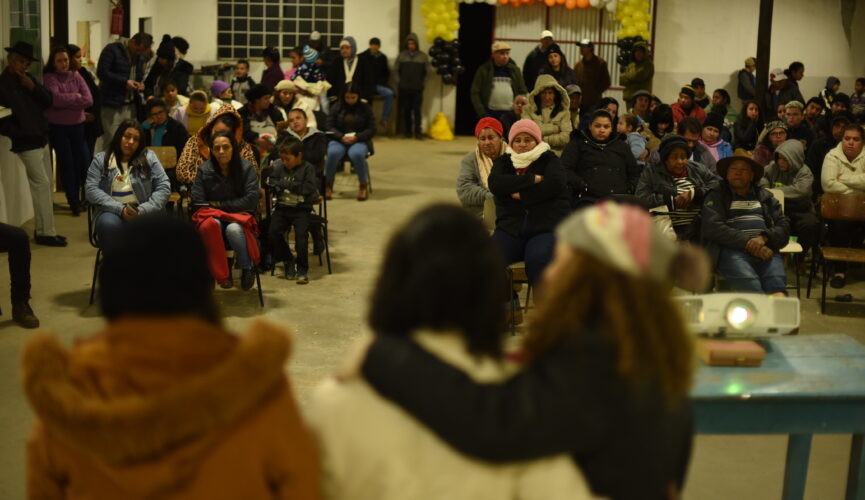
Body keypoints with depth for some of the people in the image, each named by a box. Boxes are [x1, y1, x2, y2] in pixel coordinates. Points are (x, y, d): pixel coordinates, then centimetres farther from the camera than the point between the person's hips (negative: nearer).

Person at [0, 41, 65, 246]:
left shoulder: (27, 79, 11)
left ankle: (42, 230, 18)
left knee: (47, 184, 11)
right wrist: (20, 133, -14)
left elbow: (48, 101, 6)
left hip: (41, 139, 8)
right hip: (26, 143, -8)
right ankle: (46, 233, -5)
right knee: (41, 184, -10)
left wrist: (33, 87, -9)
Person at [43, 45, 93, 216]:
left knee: (83, 160, -1)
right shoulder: (49, 78, -4)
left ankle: (77, 198, 16)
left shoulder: (76, 76, 6)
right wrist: (75, 97, -7)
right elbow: (55, 98, -20)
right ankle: (74, 202, 8)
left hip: (77, 125, 3)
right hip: (57, 127, -3)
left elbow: (89, 100, -4)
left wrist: (65, 102, -10)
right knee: (66, 163, 0)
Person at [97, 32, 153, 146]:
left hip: (131, 106, 7)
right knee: (111, 141, -8)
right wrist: (125, 82, -18)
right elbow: (102, 72, -15)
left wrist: (141, 84, 6)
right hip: (112, 106, -7)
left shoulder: (140, 57, 17)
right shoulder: (112, 50, -6)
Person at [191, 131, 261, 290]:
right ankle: (221, 275, -29)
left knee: (234, 229, -38)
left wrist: (220, 205, -7)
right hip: (213, 215, 1)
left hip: (240, 217, -1)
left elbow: (252, 199, -7)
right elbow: (197, 202, -1)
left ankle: (247, 268, -11)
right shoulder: (204, 170, 3)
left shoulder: (246, 168, 1)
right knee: (209, 225, -37)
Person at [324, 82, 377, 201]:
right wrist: (341, 137, -14)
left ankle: (364, 185, -19)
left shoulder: (365, 108, 7)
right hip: (339, 140, 1)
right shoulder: (337, 107, 9)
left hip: (359, 141, -1)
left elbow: (371, 129, 3)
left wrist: (357, 137, -14)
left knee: (357, 154, -36)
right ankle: (328, 185, -18)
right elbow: (330, 127, 4)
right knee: (333, 152, -33)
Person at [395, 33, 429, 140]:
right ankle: (408, 131, 10)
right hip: (404, 88, 1)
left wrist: (423, 84, -1)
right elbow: (396, 70, 9)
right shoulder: (402, 55, 6)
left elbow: (427, 72, 6)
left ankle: (417, 131, -6)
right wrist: (399, 83, 2)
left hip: (417, 89, -1)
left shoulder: (423, 56, 4)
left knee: (417, 110, -6)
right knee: (406, 110, 4)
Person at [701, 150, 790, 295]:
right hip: (732, 250, -3)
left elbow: (784, 225, 17)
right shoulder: (716, 197, 18)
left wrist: (764, 238, -6)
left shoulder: (765, 197, 28)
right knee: (750, 286, -35)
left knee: (777, 282, -32)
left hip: (766, 249, 3)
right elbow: (713, 227, 1)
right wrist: (747, 242, -11)